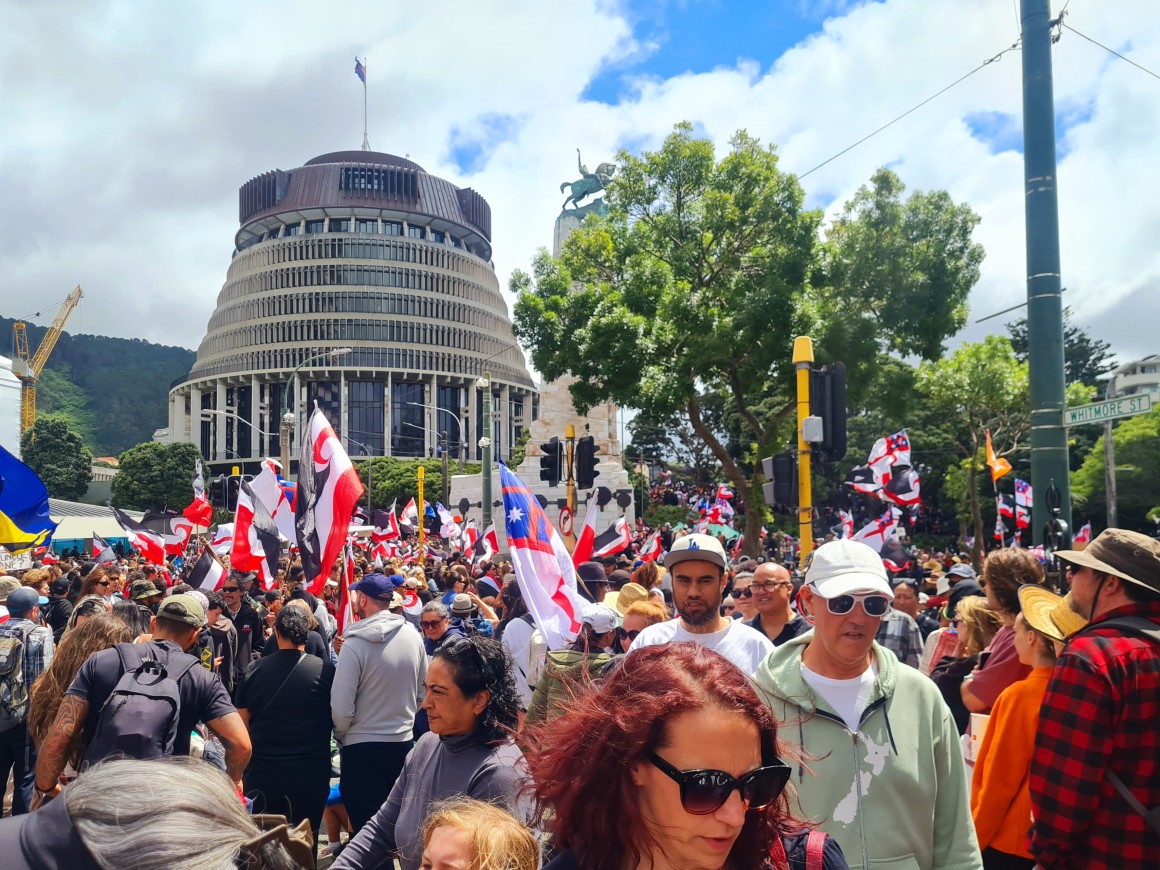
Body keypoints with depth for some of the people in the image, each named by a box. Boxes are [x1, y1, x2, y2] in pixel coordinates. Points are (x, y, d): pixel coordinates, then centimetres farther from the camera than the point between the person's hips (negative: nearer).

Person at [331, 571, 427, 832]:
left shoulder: (354, 645, -18)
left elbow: (342, 708, -16)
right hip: (403, 742, 5)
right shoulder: (412, 636, -3)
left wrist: (341, 734, 4)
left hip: (362, 746, -5)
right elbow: (423, 692, 8)